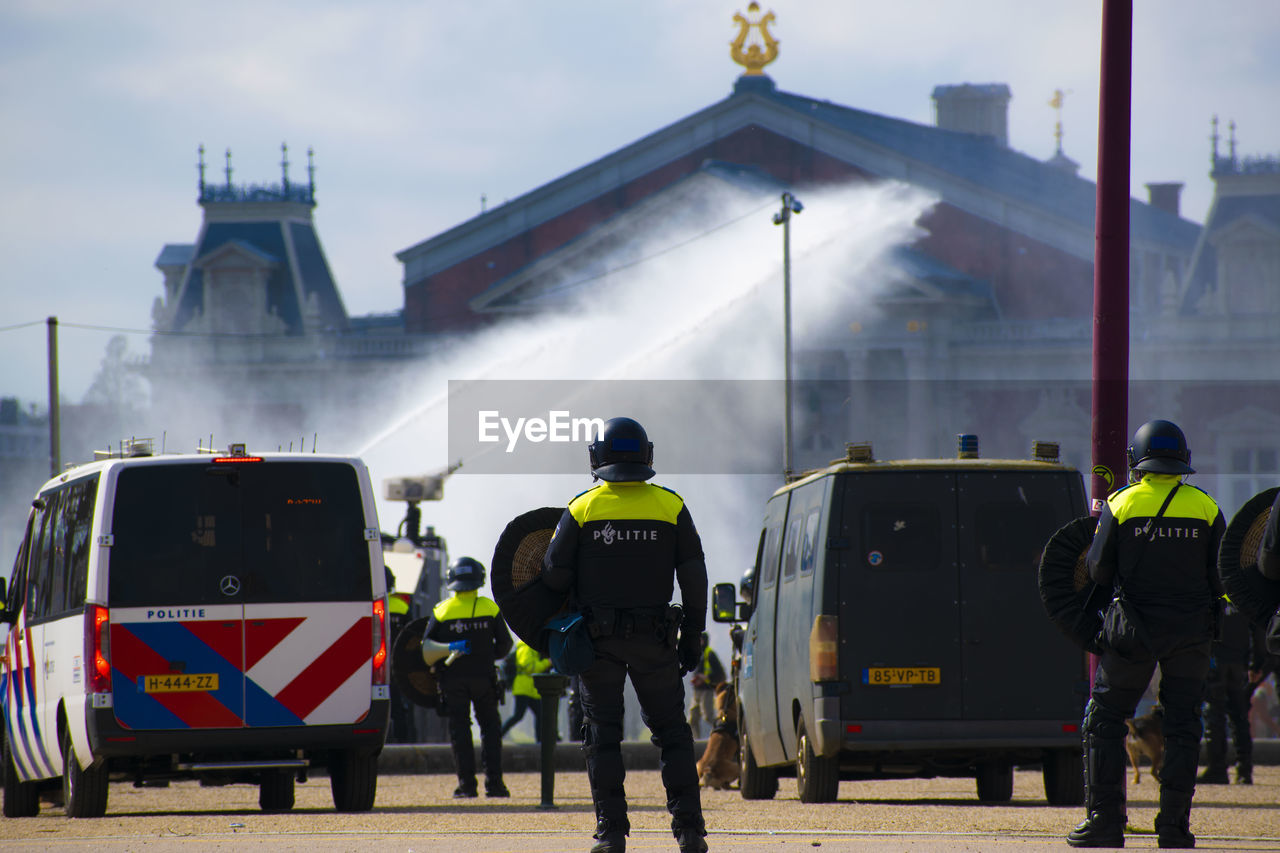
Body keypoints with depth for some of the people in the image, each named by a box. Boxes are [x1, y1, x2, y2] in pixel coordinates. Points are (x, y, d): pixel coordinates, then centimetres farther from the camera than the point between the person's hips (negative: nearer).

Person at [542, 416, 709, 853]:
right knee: (671, 732, 10)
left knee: (603, 735, 5)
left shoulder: (582, 508, -4)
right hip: (655, 640, 1)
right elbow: (694, 579, 0)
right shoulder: (671, 507, 0)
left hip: (599, 637, -1)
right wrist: (692, 638, 7)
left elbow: (554, 575, -5)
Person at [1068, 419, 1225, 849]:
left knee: (1105, 720, 8)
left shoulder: (1121, 505, -5)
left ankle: (1104, 818, 1)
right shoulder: (1206, 509, 0)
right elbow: (1222, 577, 1)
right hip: (1192, 629, 2)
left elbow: (1098, 569, -3)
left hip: (1134, 632, -2)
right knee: (1182, 726, 7)